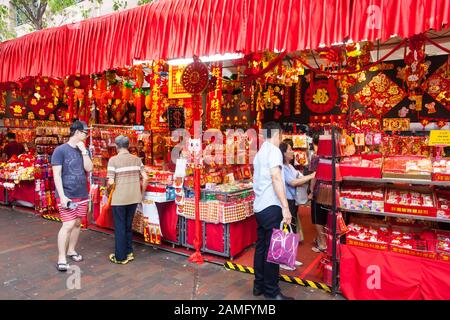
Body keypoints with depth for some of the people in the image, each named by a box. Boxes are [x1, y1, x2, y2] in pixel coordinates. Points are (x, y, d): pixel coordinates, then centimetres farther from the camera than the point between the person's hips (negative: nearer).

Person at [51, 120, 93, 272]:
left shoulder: (84, 150, 9)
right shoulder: (60, 150, -7)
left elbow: (89, 168, -4)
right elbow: (56, 175, -11)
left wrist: (83, 151, -10)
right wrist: (62, 196, -17)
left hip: (82, 194, 6)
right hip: (67, 195, -5)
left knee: (77, 223, 11)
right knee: (68, 225, -10)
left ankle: (71, 250, 26)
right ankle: (61, 259, -1)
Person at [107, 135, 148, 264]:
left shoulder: (113, 160, -9)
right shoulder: (137, 159, 3)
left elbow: (111, 182, -14)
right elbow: (145, 178, 0)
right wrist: (142, 193, 12)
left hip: (119, 199, -4)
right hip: (134, 198, 4)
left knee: (120, 227, 8)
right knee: (128, 226, 19)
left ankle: (120, 257, 18)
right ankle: (129, 253, 28)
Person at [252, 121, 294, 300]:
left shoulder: (259, 153, 17)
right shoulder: (274, 150, -9)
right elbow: (276, 178, -19)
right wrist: (285, 207, -21)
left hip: (259, 207, 9)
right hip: (271, 207, -9)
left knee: (261, 246, 14)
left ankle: (259, 285, 23)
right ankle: (271, 292, 6)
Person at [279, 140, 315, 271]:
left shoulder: (290, 166, 14)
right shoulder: (282, 167, -16)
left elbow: (300, 178, 12)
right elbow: (293, 182, -22)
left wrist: (310, 177, -3)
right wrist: (310, 177, -18)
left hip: (293, 201, 10)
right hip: (286, 202, -10)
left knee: (293, 230, 16)